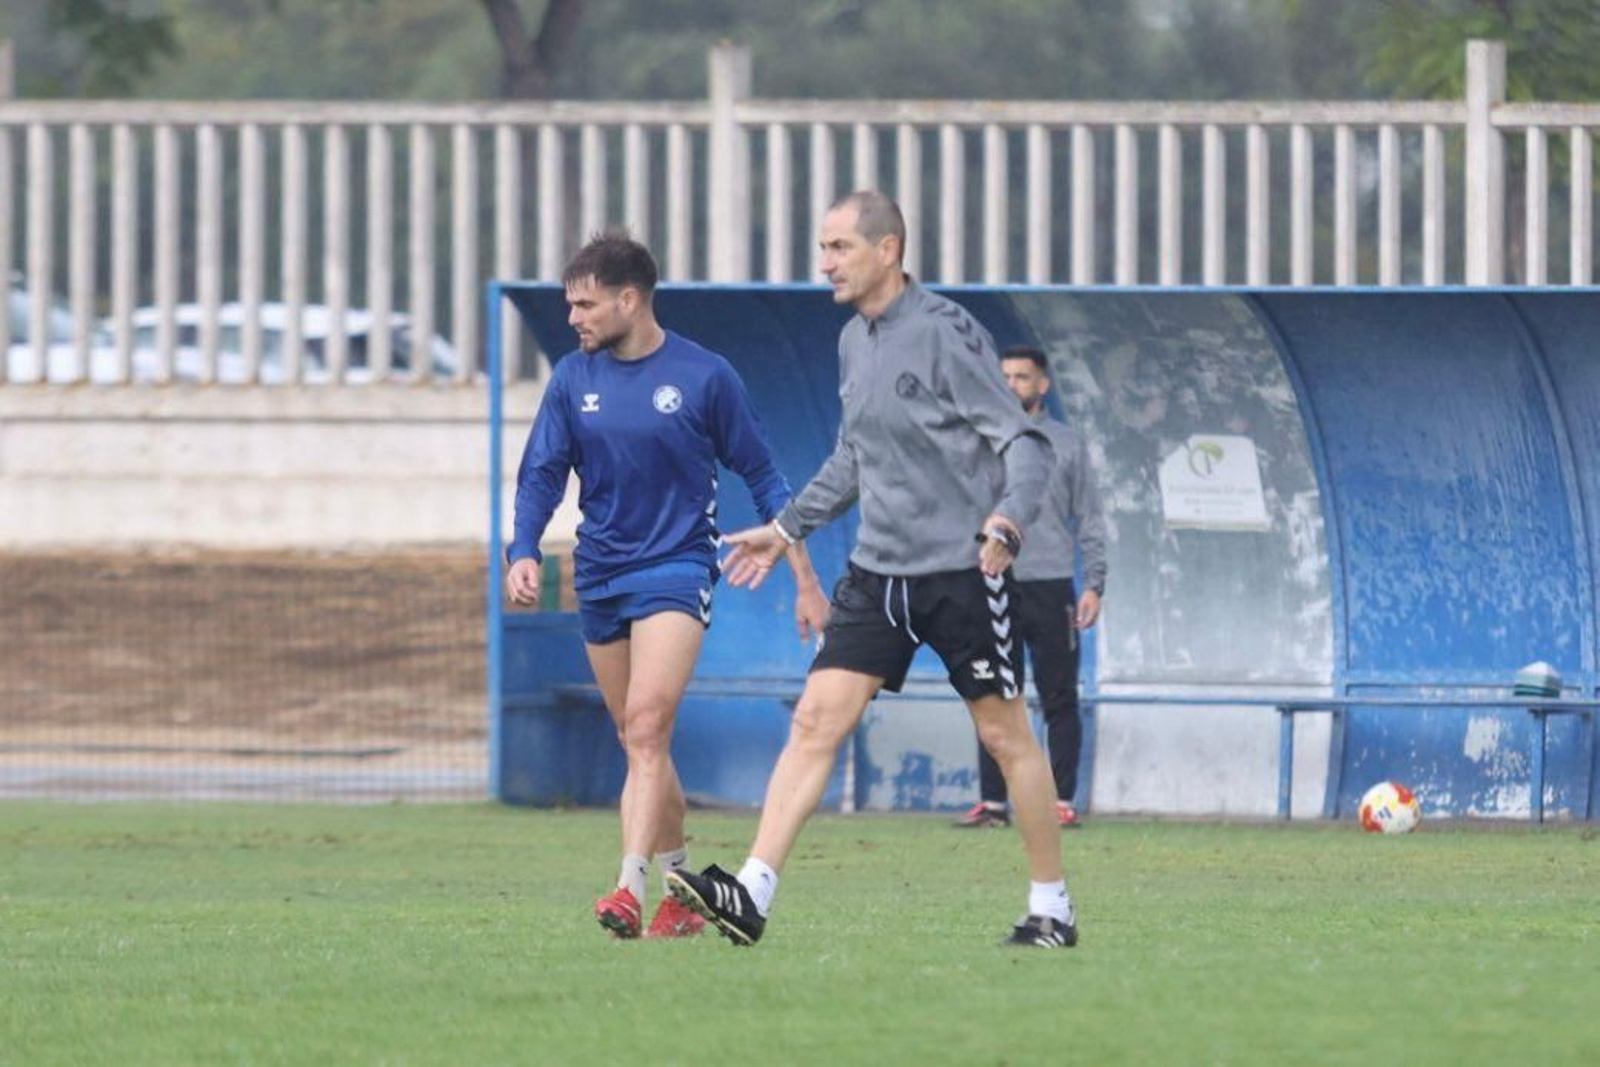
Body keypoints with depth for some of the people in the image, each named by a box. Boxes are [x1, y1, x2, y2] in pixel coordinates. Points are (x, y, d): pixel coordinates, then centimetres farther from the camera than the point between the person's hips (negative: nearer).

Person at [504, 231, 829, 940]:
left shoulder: (703, 376, -6)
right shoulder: (573, 379, 4)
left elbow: (761, 476, 2)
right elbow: (541, 474, 4)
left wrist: (804, 579, 2)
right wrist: (524, 553, -15)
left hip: (677, 568, -5)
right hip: (601, 575, 5)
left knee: (646, 725, -21)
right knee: (639, 742, 11)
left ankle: (631, 889, -29)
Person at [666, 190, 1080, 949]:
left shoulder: (945, 333, -13)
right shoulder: (854, 342, 11)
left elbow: (1025, 443, -14)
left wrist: (1008, 519, -31)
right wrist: (786, 528, 26)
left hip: (961, 571, -7)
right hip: (878, 572, 7)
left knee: (1005, 736, 3)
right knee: (815, 720, -5)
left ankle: (1052, 907, 15)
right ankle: (752, 894, -12)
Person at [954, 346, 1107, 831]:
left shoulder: (1066, 443, 7)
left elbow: (1089, 518, 6)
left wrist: (1095, 584, -3)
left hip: (1050, 587, -2)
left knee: (1059, 699, -2)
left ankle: (1062, 803, -1)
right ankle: (992, 801, 6)